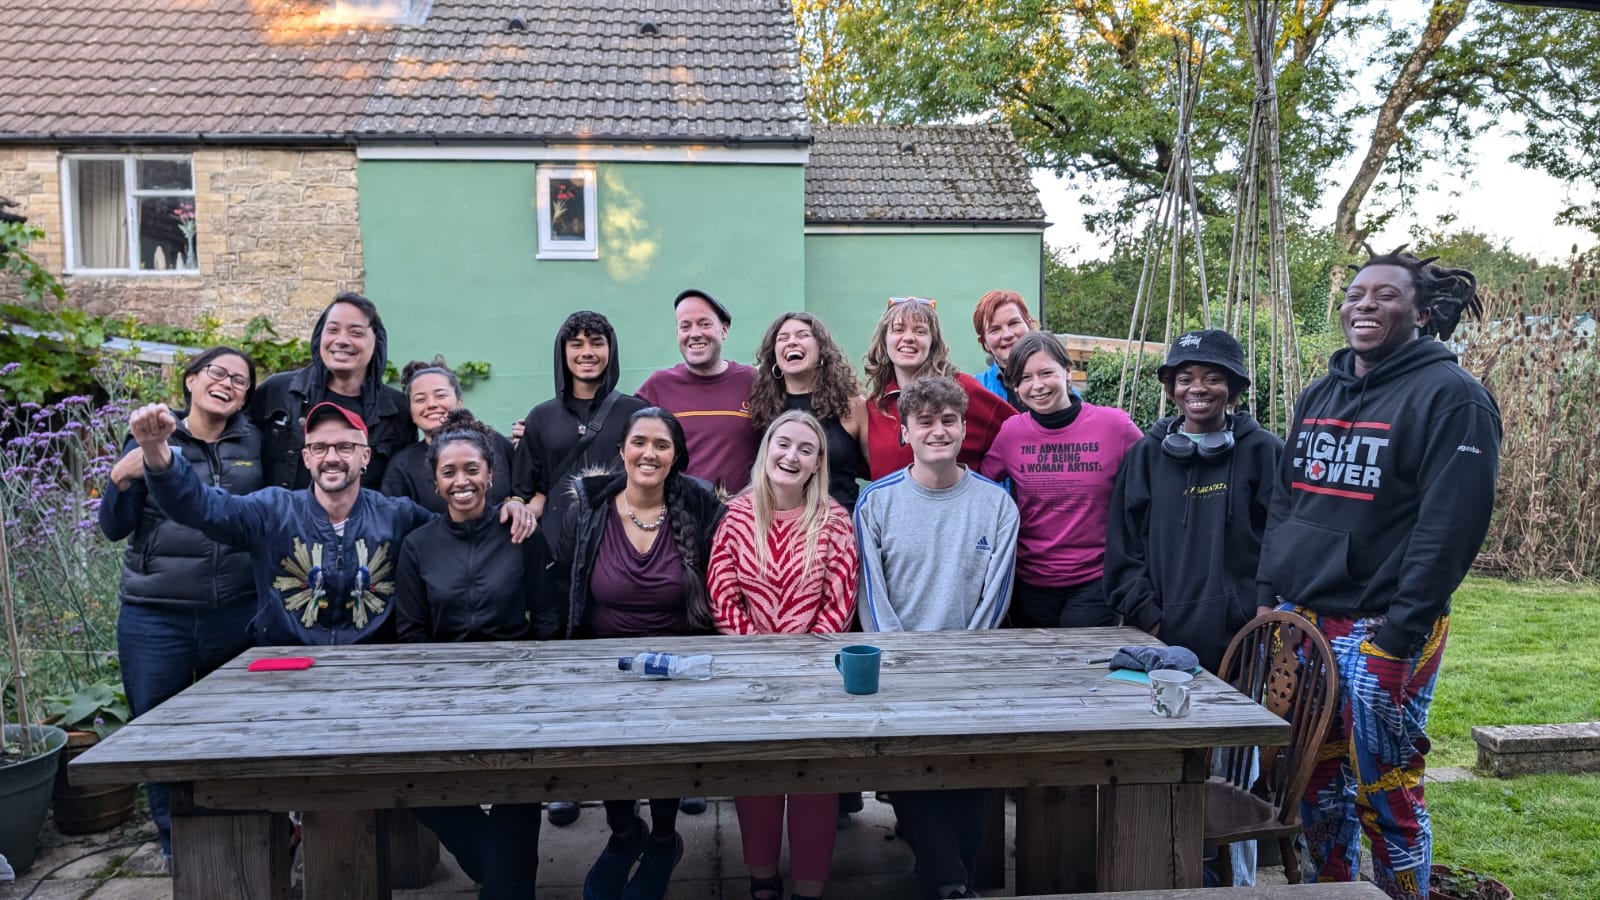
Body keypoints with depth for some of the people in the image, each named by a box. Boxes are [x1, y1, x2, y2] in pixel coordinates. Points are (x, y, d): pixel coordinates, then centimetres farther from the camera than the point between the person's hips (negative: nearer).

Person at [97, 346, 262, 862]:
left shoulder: (255, 442, 3)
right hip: (155, 616, 0)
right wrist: (123, 476, -17)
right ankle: (176, 848, 25)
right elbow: (114, 528, -1)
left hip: (238, 613, 1)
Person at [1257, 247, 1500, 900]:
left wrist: (1400, 636, -18)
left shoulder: (1450, 395, -7)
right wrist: (1271, 598, 9)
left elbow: (1450, 527, -14)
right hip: (1301, 621, 6)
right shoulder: (1318, 395, 13)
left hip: (1381, 632, -6)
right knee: (1317, 784, 13)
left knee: (1383, 794, 2)